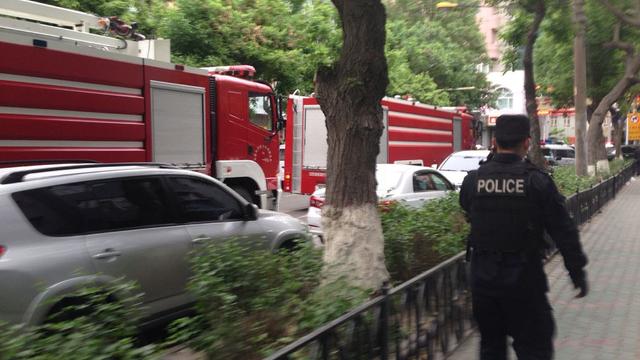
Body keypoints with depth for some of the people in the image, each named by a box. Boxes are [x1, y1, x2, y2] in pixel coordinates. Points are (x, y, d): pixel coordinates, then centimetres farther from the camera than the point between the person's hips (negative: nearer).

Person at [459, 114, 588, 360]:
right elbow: (564, 232, -7)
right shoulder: (537, 181, -12)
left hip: (483, 278, 3)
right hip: (523, 280, -3)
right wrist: (577, 272, 2)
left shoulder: (472, 180, -4)